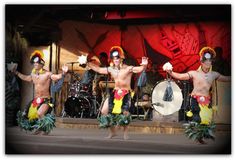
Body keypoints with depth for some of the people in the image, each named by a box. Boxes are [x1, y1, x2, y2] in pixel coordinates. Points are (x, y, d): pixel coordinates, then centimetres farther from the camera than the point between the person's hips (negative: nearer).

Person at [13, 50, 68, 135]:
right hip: (35, 100, 7)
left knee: (39, 113, -27)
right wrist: (17, 73, 33)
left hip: (45, 100, -7)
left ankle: (46, 128, 0)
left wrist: (63, 73, -42)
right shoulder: (33, 74, 8)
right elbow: (26, 78, 28)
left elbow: (57, 77, -23)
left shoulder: (47, 74, -12)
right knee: (29, 115, 6)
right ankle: (38, 128, 29)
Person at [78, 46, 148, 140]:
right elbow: (98, 69, 15)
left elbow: (140, 69, -24)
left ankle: (125, 133, -2)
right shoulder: (111, 69, 6)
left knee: (125, 111, -26)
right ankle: (112, 132, 15)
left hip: (126, 94, -5)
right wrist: (87, 63, 12)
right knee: (104, 111, -2)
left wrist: (144, 65, -45)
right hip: (115, 93, 6)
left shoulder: (128, 69, -11)